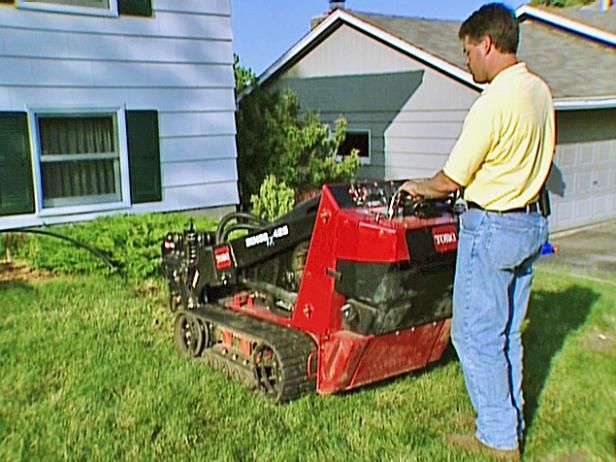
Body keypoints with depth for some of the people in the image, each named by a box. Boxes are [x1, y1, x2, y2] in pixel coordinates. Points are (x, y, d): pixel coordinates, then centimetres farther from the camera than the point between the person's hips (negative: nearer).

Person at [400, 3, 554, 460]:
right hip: (532, 221, 9)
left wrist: (420, 188, 5)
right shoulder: (540, 91, 7)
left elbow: (453, 179, -14)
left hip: (492, 227, -9)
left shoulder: (493, 103, -20)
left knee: (476, 334, 3)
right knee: (507, 333, 18)